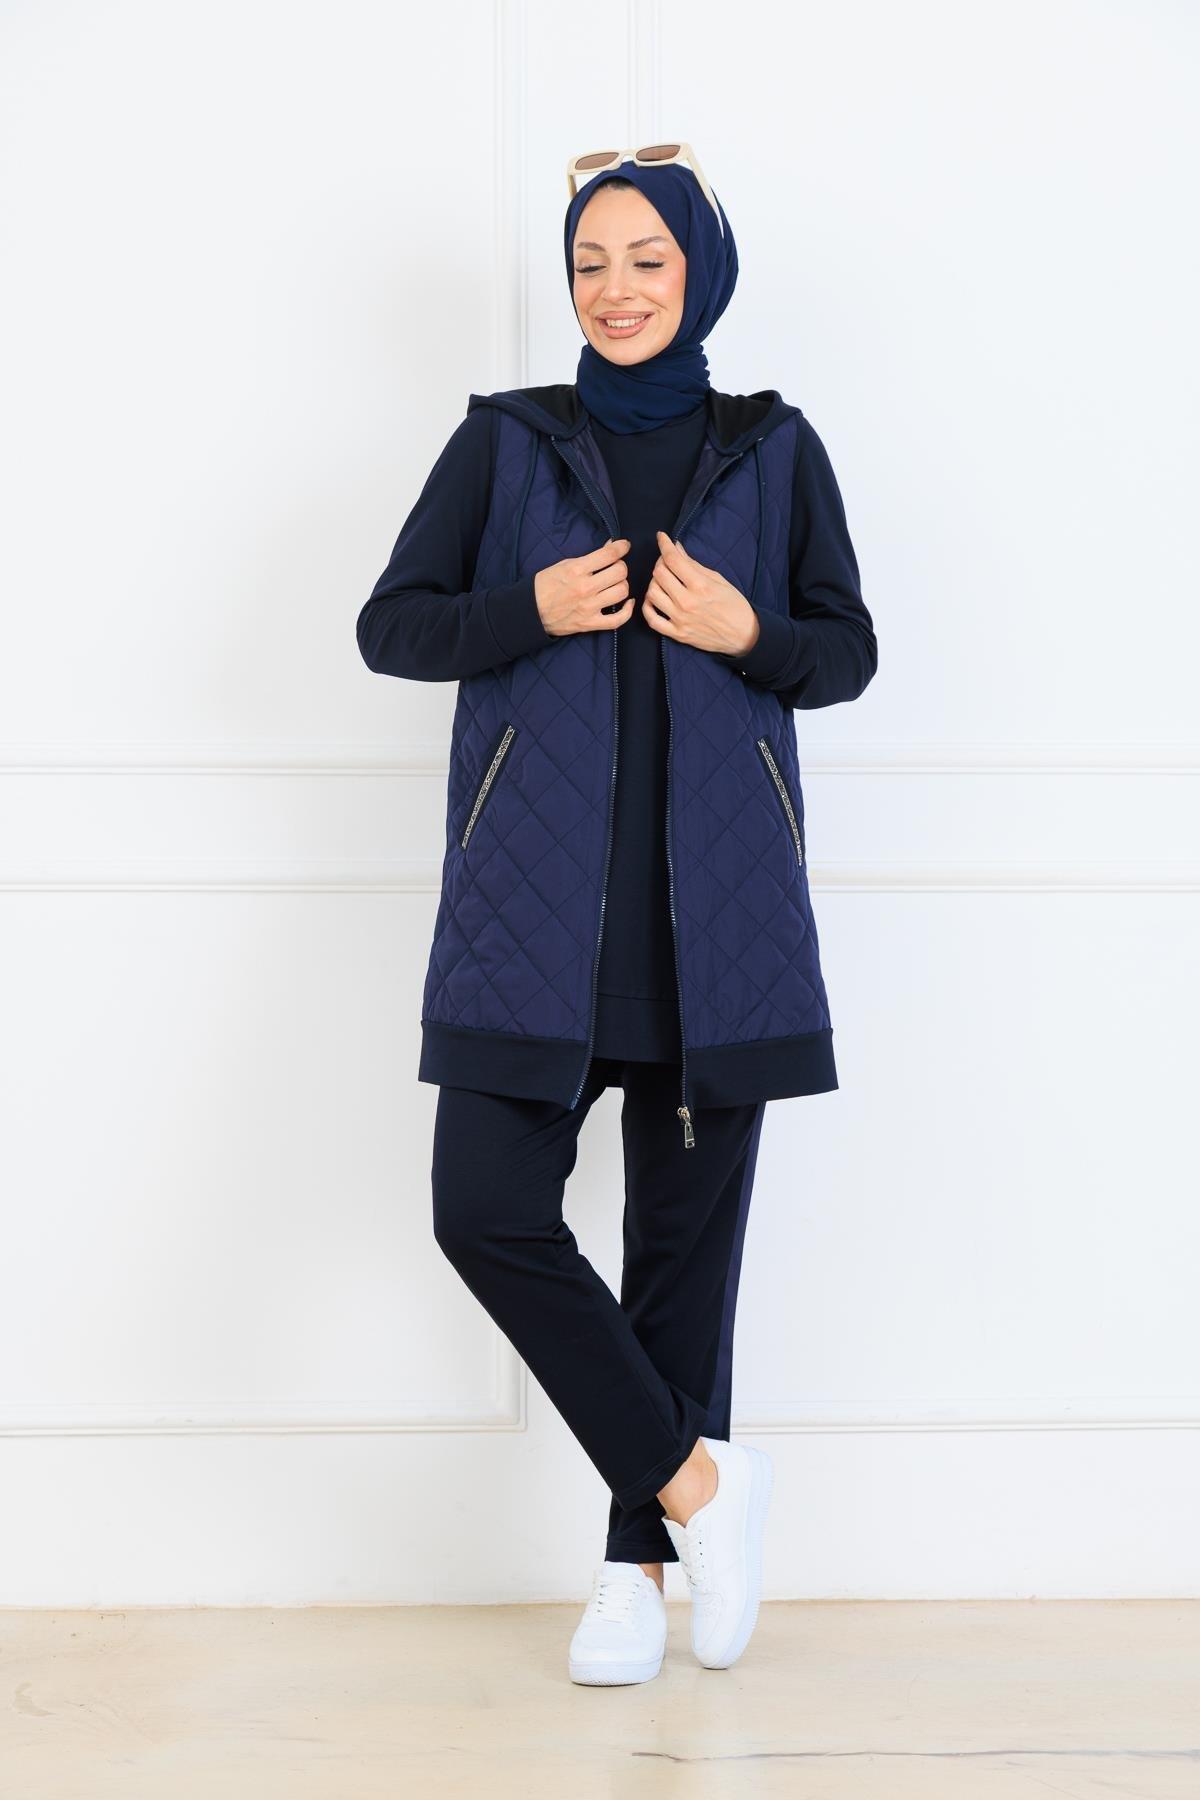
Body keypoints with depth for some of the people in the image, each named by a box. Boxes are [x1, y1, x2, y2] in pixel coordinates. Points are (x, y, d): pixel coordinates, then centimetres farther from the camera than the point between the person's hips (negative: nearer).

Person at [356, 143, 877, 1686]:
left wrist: (748, 631, -9)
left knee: (686, 1231, 3)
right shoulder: (505, 441, 9)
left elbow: (848, 652, 12)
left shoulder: (772, 449, 10)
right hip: (537, 893, 0)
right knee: (487, 1206, -12)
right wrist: (533, 607, -9)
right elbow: (390, 627, 8)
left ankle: (639, 1562, 16)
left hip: (715, 895, 0)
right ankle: (696, 1481, 3)